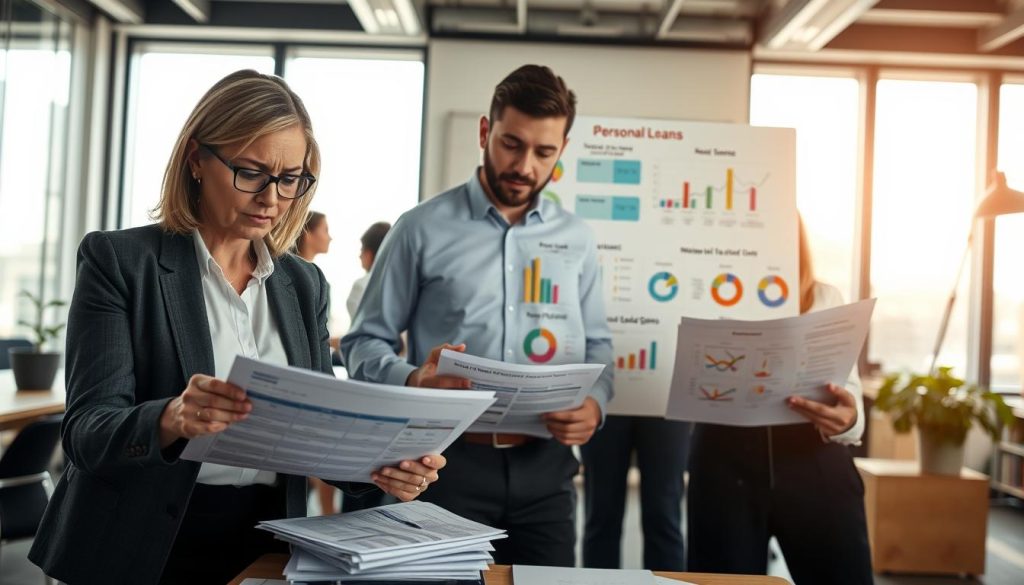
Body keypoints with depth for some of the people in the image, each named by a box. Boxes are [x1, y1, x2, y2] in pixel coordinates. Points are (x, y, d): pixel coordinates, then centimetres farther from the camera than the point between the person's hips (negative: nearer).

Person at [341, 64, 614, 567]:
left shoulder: (576, 239, 9)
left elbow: (596, 344, 14)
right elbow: (364, 342, 0)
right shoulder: (422, 228, -2)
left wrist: (595, 403, -7)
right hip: (448, 460, -3)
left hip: (544, 466, 3)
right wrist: (413, 381, -20)